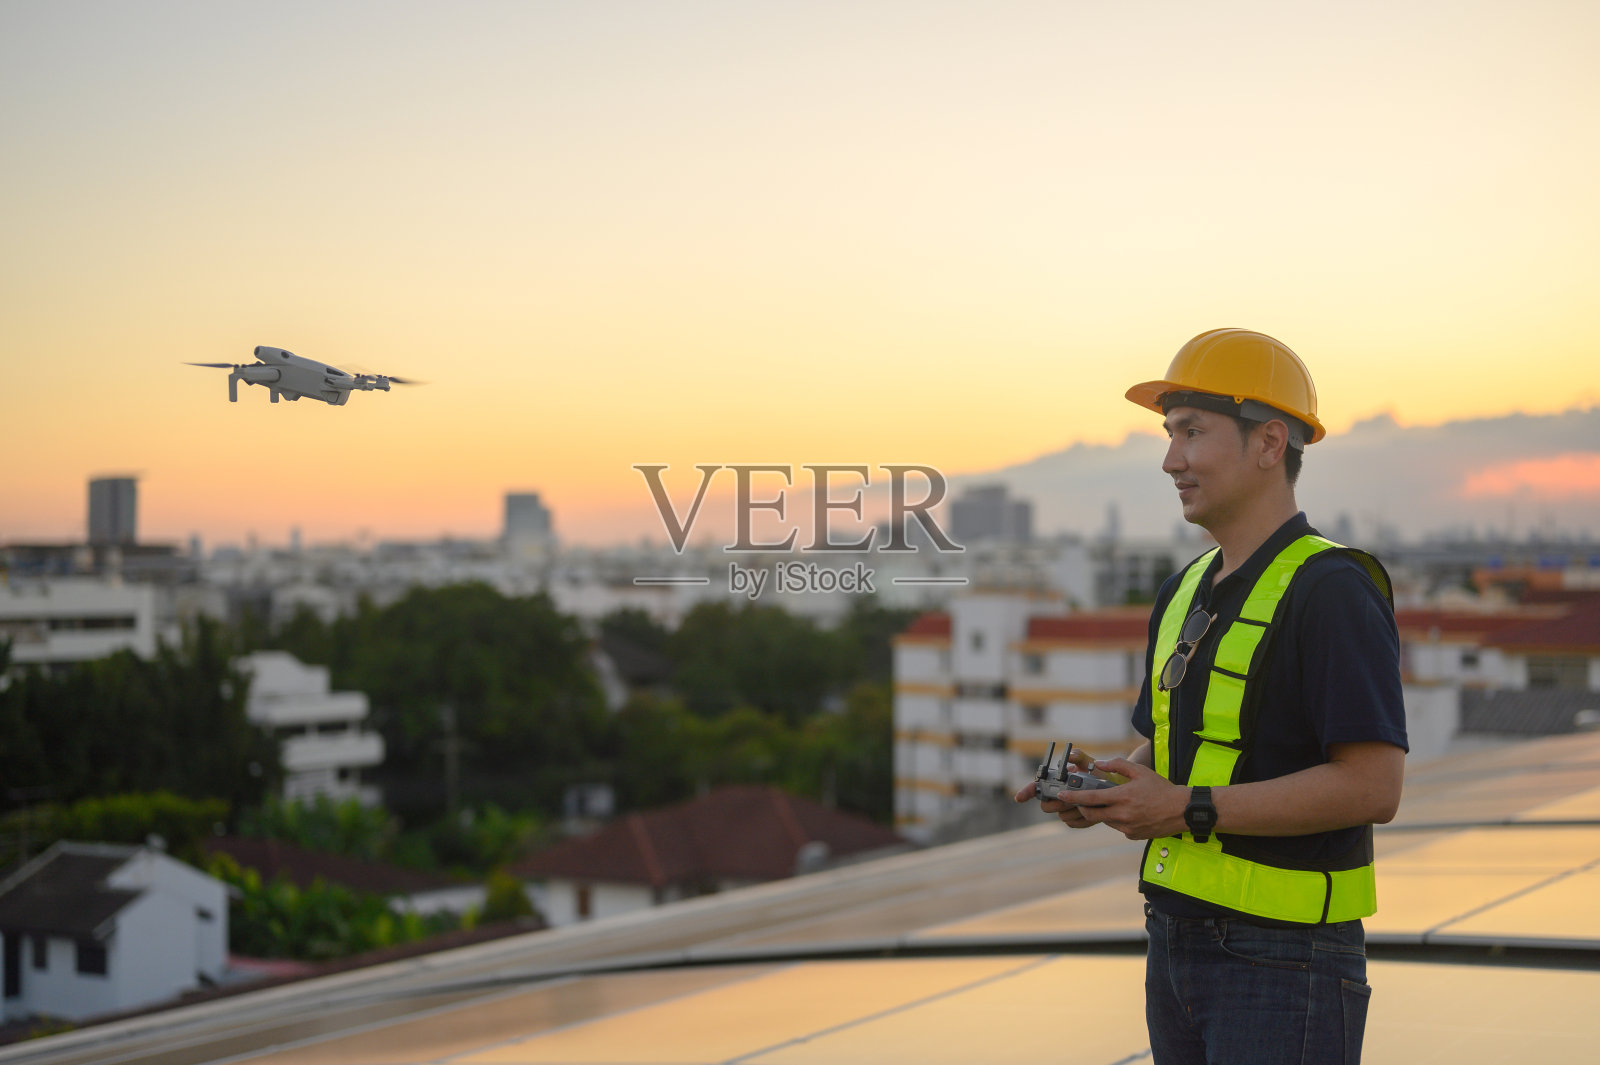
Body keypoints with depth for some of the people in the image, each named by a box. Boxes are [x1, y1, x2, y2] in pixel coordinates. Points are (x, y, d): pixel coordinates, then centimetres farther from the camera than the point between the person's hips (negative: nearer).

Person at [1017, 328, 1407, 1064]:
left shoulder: (1332, 592, -14)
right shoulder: (1186, 593, 13)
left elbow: (1373, 788, -22)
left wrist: (1189, 810, -22)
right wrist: (1100, 789, -1)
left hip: (1286, 965, -8)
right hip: (1178, 945, 8)